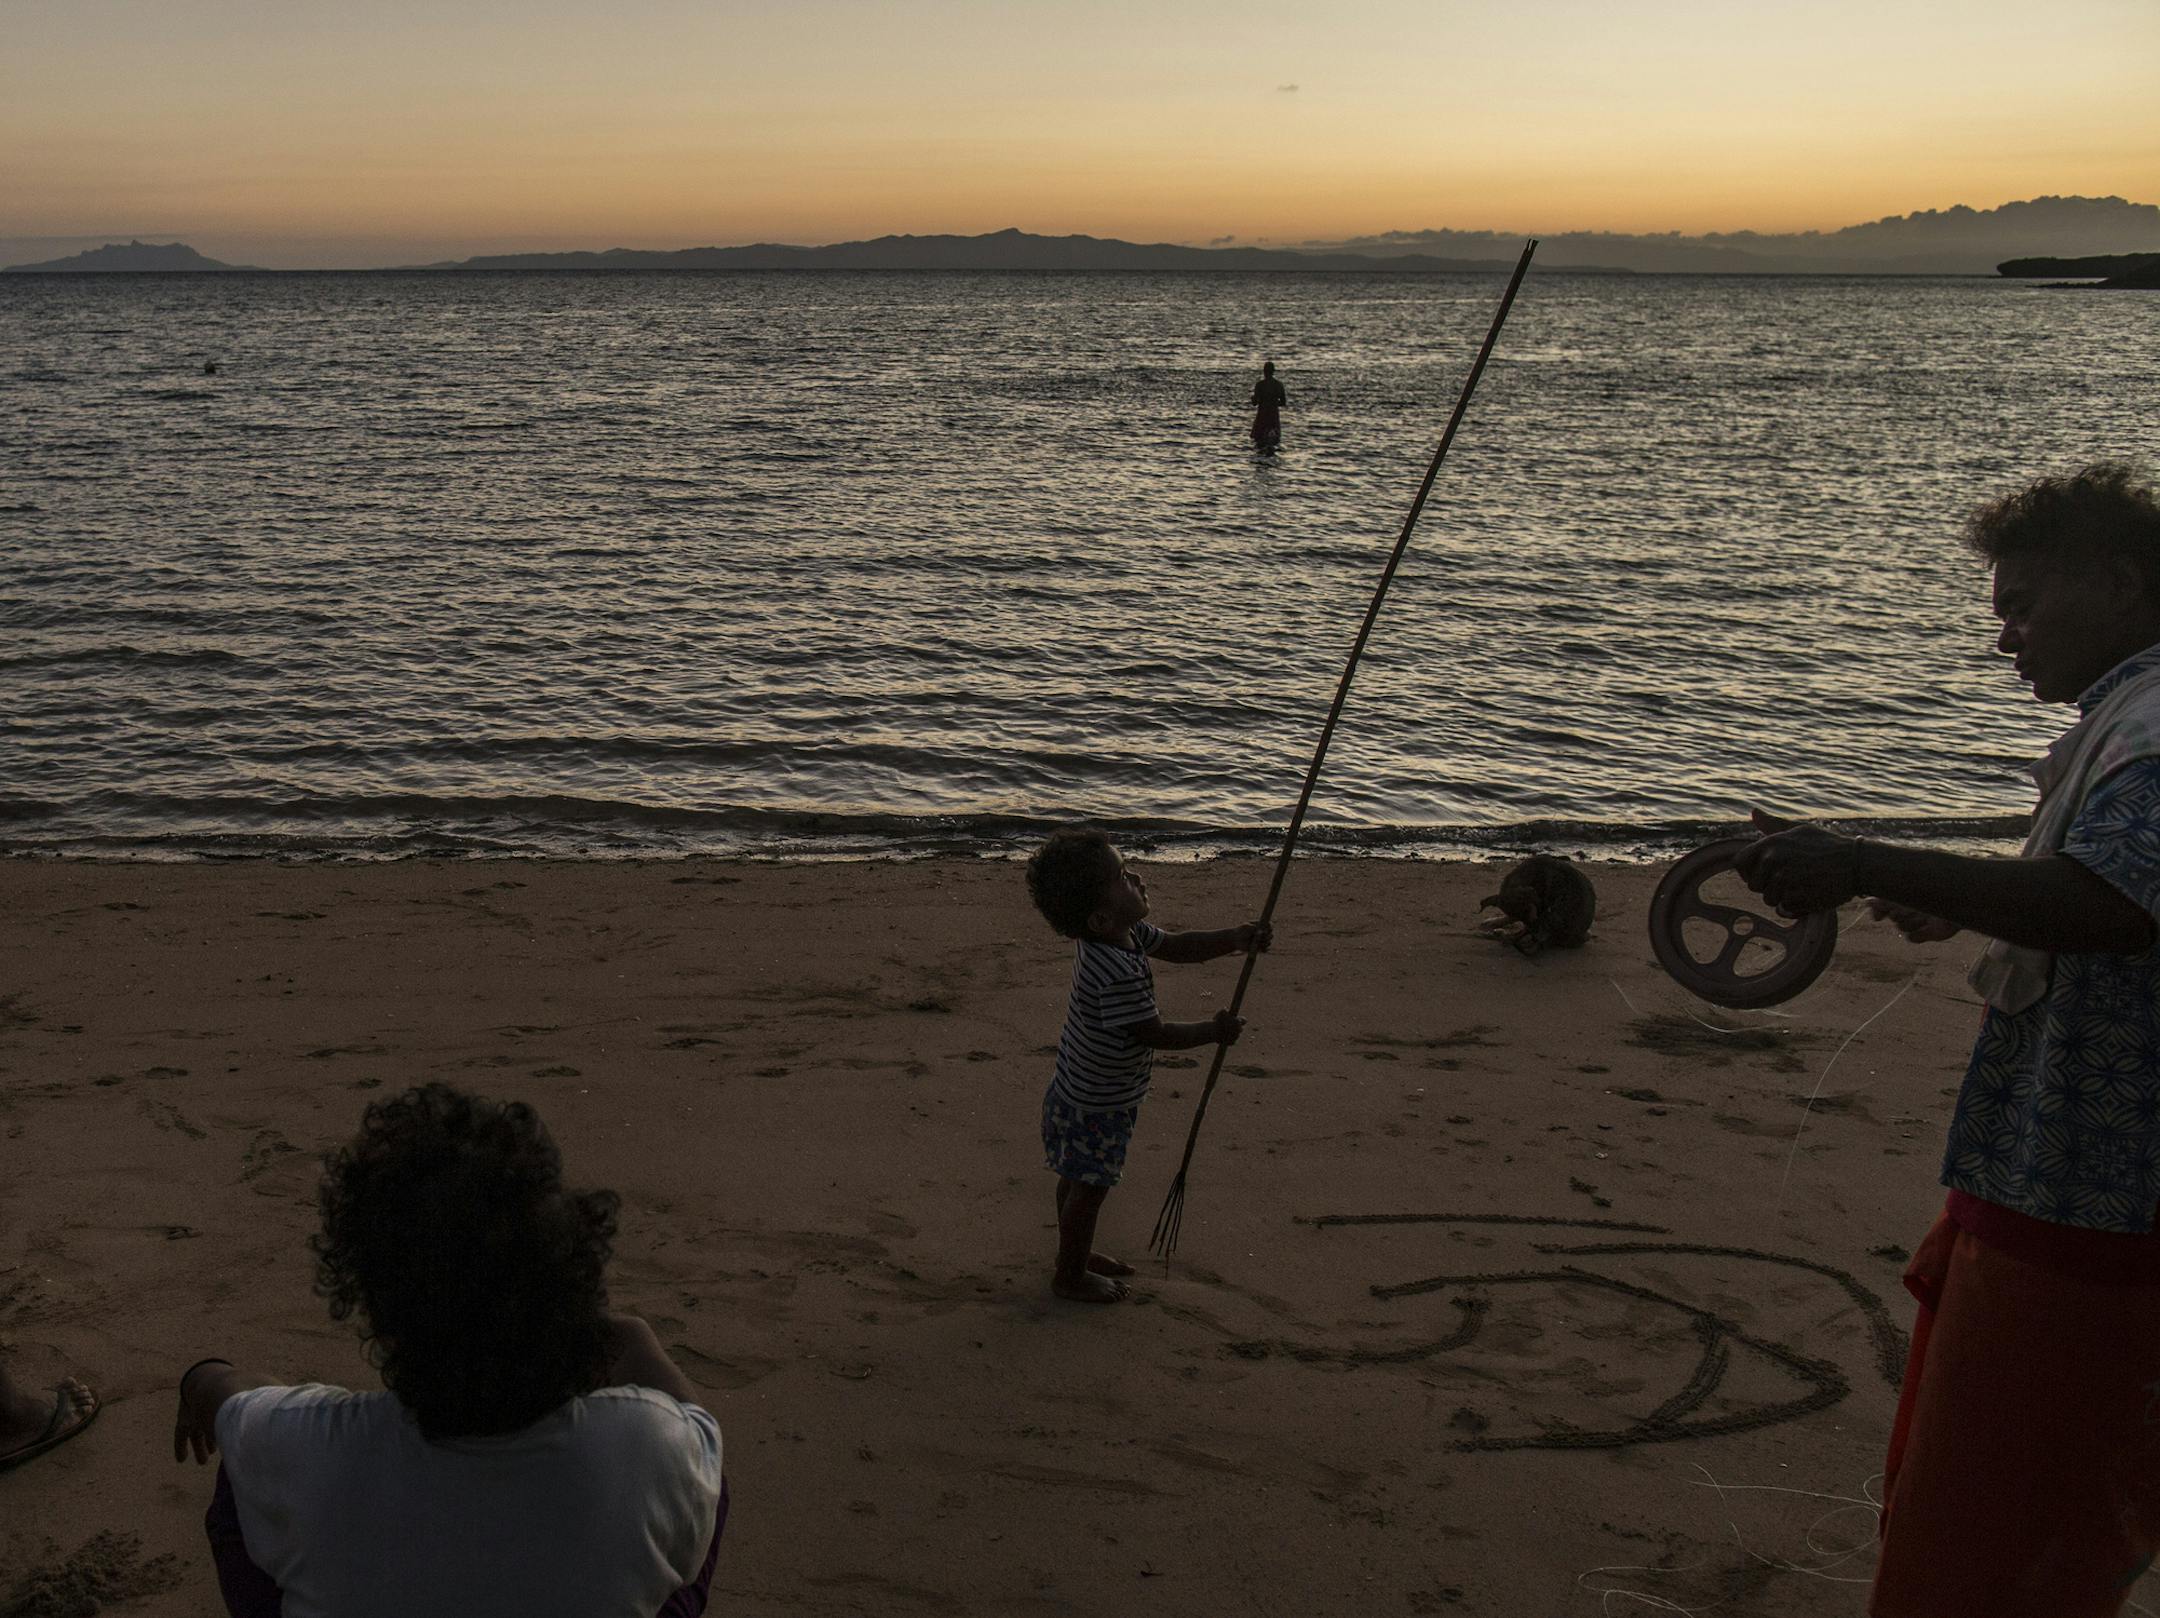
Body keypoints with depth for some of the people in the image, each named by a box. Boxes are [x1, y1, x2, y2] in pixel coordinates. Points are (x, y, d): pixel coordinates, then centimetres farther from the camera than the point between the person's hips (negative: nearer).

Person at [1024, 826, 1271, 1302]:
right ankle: (1070, 1276, 27)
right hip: (1096, 1104, -9)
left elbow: (1176, 946, 7)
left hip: (1078, 1091, 9)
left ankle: (1076, 1252, 44)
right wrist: (1214, 1031, -12)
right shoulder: (1118, 974, -36)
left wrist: (1235, 939, -6)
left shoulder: (1126, 934, -7)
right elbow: (1154, 1033, -27)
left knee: (1079, 1179, 25)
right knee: (1088, 1186, 9)